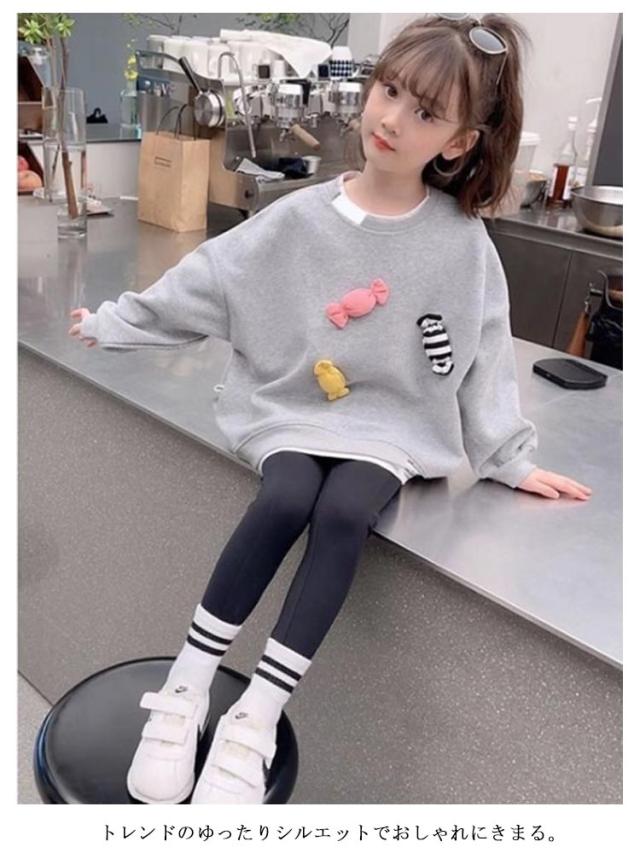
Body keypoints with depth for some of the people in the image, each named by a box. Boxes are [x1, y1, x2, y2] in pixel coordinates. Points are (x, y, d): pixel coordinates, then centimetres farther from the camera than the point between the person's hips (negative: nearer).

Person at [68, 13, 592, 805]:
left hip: (392, 427, 0)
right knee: (285, 501, -29)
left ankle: (255, 719, -21)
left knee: (343, 513, -29)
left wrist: (509, 458, 5)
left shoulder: (463, 243, -3)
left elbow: (485, 359, 3)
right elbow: (196, 286, 3)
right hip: (293, 412, 1)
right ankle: (185, 688, -16)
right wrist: (110, 323, 7)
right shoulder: (298, 219, -3)